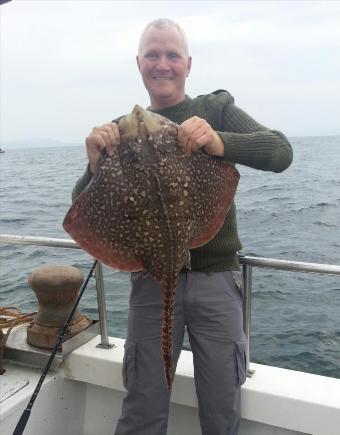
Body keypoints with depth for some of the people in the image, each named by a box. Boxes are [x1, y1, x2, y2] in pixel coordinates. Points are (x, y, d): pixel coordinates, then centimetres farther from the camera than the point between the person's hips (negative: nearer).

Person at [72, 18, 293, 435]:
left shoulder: (217, 109, 3)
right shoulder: (124, 131, 7)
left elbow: (281, 152, -11)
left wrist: (220, 142, -29)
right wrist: (96, 165, -17)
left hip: (215, 277, 0)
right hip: (151, 279, 1)